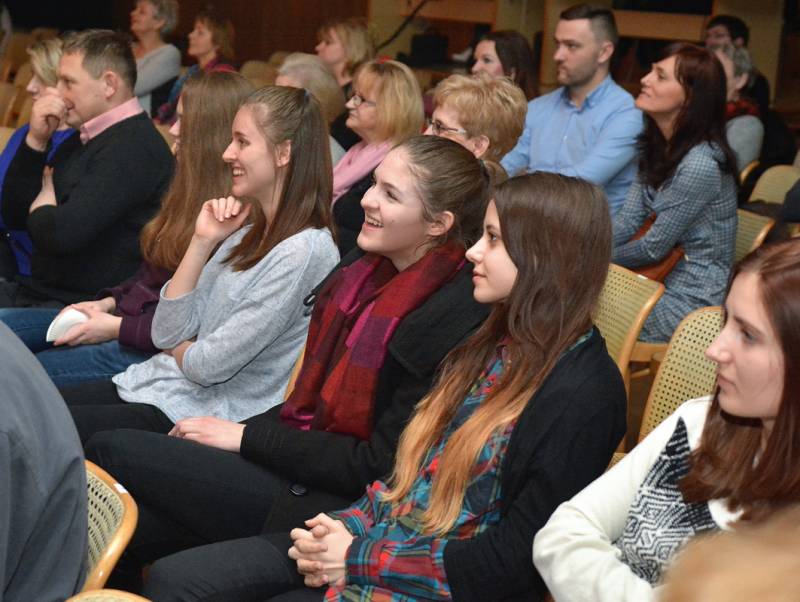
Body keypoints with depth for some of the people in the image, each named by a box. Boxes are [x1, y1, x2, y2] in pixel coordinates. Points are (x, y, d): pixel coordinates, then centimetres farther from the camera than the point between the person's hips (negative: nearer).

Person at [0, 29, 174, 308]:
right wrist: (36, 140, 4)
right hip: (36, 290, 10)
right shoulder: (83, 139, 16)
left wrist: (42, 205, -1)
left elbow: (62, 234, -25)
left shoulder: (133, 147, -17)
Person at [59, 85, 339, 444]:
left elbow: (210, 367, -18)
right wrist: (202, 242, -3)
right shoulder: (247, 234, 9)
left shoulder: (302, 252, -19)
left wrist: (177, 348, 4)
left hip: (203, 414, -8)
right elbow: (167, 334, 3)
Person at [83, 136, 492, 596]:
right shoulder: (365, 269, 8)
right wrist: (231, 430, 0)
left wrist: (247, 437, -12)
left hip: (338, 503, -7)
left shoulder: (450, 316, -19)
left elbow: (380, 465, -18)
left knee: (113, 453, -10)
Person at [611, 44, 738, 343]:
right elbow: (628, 221, 1)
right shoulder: (658, 148, 5)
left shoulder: (699, 165, -24)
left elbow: (654, 247, -18)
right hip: (663, 280, 8)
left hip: (690, 300, -8)